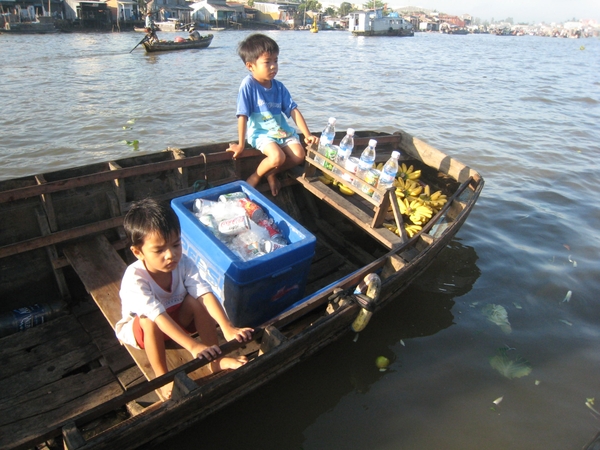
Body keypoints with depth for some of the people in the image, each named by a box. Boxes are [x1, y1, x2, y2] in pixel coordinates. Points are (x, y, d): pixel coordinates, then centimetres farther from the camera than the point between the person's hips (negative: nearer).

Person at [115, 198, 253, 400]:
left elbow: (205, 293, -35)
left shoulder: (183, 264, -25)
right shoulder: (135, 279, -36)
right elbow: (158, 316, -45)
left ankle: (216, 360, -15)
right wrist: (193, 347, -55)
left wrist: (228, 328, -50)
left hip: (177, 317, 3)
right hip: (139, 328, -3)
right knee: (149, 320, -36)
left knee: (195, 300, -26)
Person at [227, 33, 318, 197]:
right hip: (260, 133, -5)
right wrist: (241, 145, -16)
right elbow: (243, 116, -16)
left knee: (299, 155, -15)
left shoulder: (278, 86, 0)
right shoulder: (248, 85, -16)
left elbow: (293, 110, 1)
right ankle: (255, 178, 0)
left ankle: (272, 174, 10)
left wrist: (307, 134, -5)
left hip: (282, 130, 6)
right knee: (278, 157, -29)